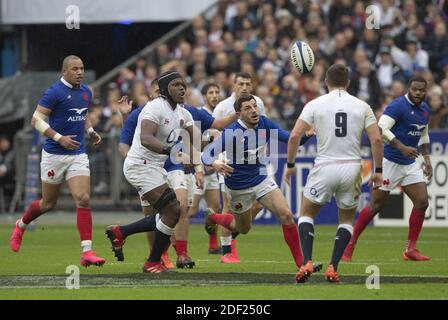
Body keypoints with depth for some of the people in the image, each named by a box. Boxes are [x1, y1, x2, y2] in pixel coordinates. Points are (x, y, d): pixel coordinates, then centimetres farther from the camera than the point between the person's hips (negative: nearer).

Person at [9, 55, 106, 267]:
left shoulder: (86, 92, 8)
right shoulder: (54, 92, -13)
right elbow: (36, 120, -14)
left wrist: (90, 131, 7)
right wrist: (59, 138, -22)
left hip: (78, 154, 5)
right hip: (54, 154, -4)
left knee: (83, 199, -12)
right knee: (48, 203, 9)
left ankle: (87, 252, -14)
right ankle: (21, 225, 40)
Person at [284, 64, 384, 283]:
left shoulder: (315, 104, 0)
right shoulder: (362, 106, 3)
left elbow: (294, 136, -6)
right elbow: (376, 140, -2)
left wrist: (290, 164, 7)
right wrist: (378, 171, 7)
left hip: (324, 168, -1)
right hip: (352, 169, 1)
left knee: (306, 214, 17)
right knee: (346, 220, 20)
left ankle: (307, 263, -3)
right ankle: (333, 268, 5)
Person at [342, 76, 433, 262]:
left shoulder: (425, 109, 10)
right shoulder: (398, 106, -16)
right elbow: (381, 128, -26)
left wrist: (427, 159, 17)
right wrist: (402, 147, -30)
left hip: (411, 163, 7)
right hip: (390, 162, -7)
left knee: (422, 202, -3)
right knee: (376, 205, -4)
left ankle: (411, 249, 5)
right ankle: (350, 245, 7)